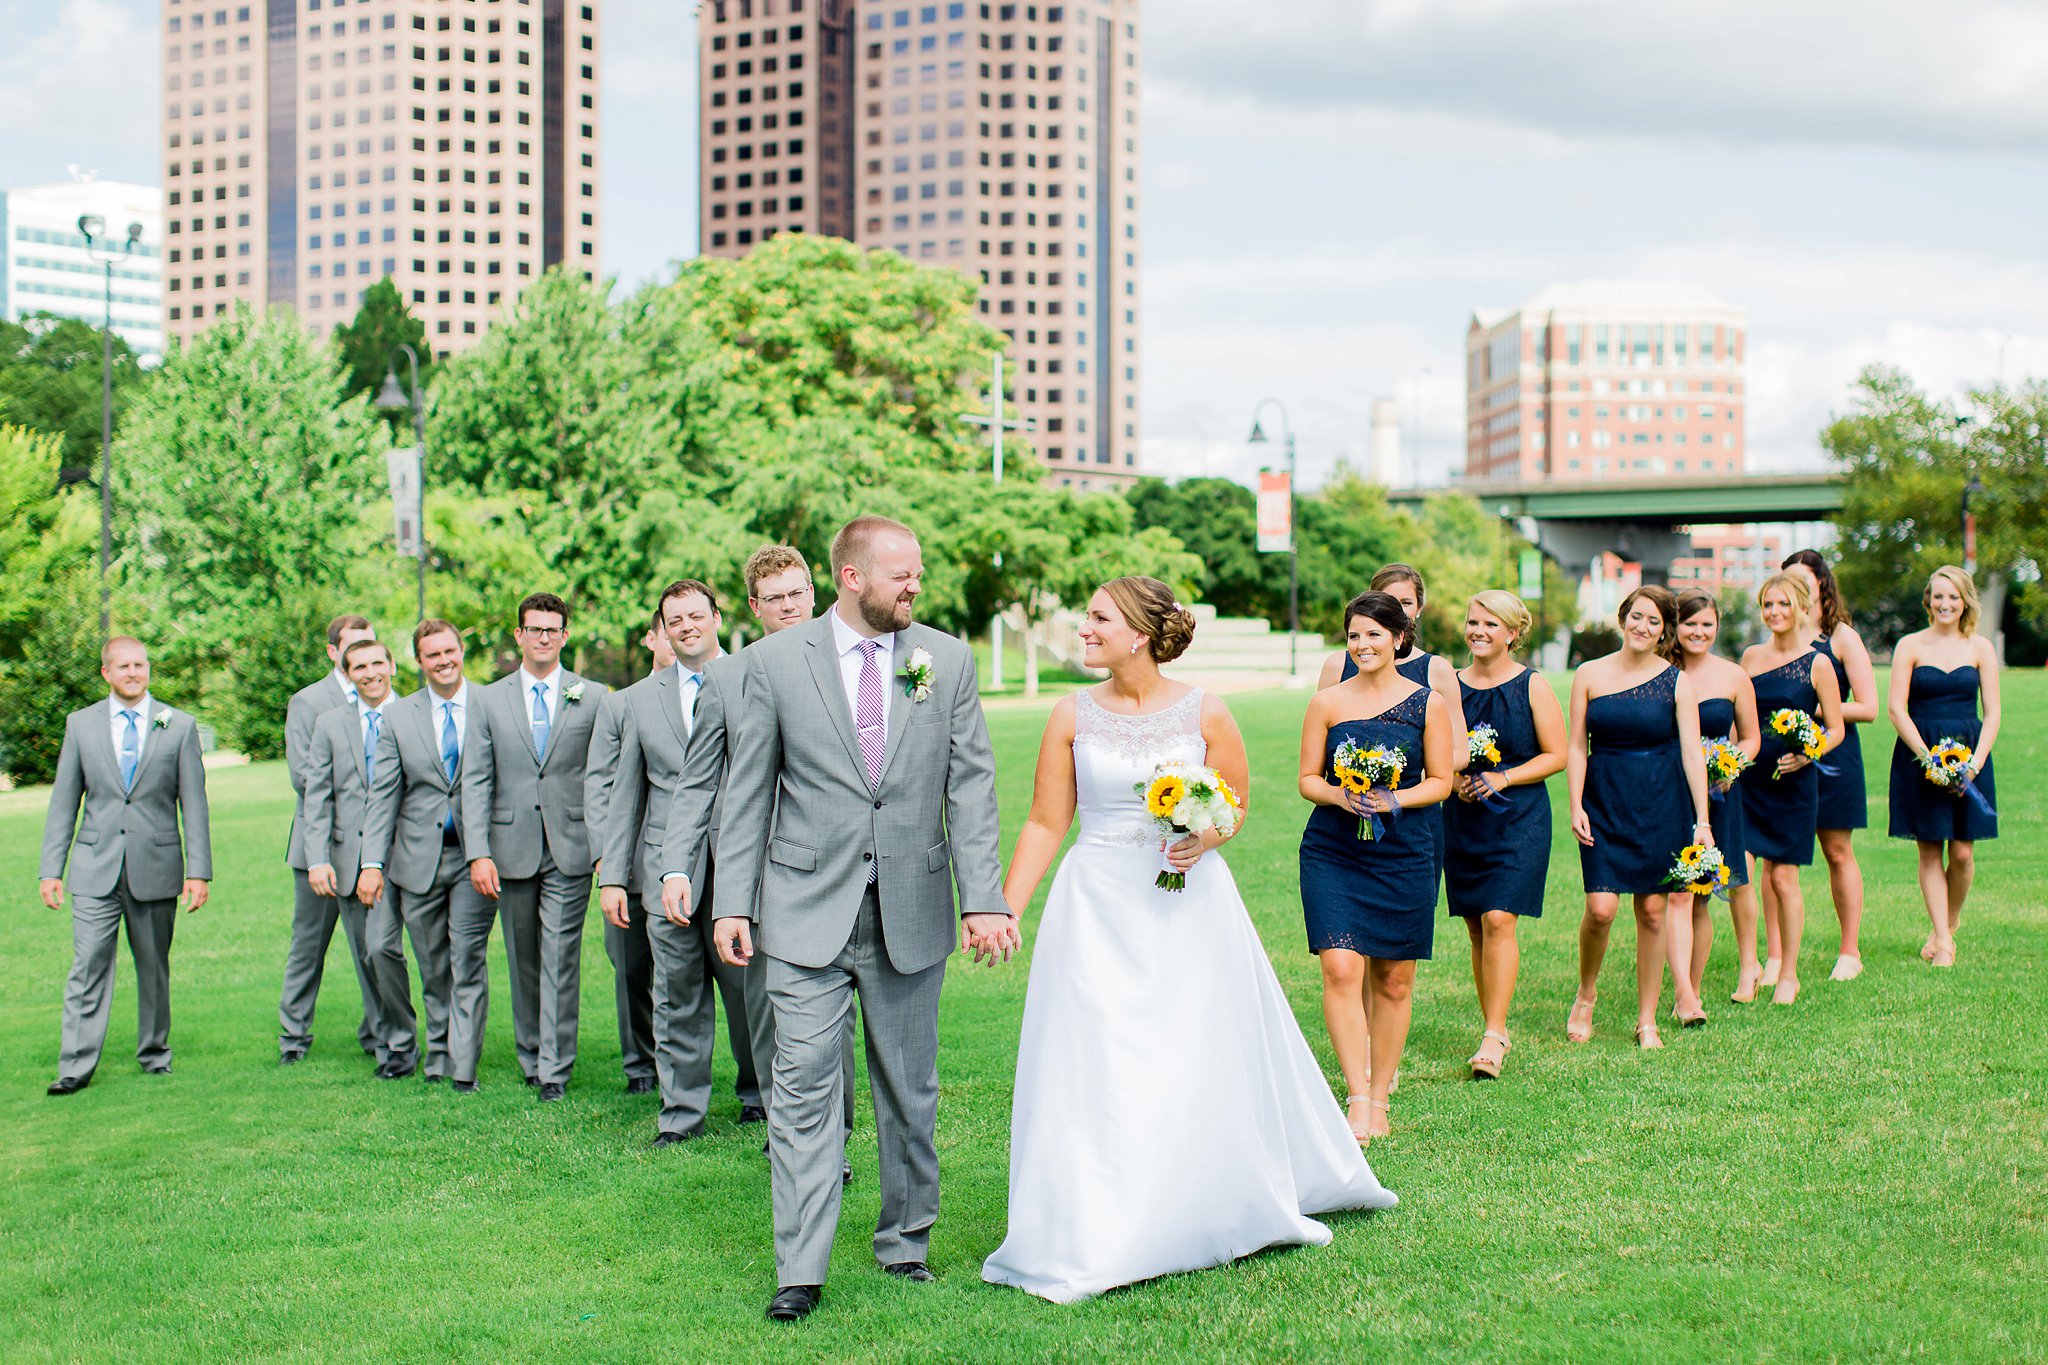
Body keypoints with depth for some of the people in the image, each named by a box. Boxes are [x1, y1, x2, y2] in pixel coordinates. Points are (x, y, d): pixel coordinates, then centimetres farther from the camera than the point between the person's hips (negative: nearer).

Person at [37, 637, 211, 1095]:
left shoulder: (178, 726, 4)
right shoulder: (81, 723, 7)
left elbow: (194, 803, 3)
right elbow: (63, 802, 9)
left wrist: (198, 870, -4)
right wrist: (51, 869, 3)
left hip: (156, 867, 0)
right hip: (96, 868, 0)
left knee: (153, 966, 8)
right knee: (88, 966, -7)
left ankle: (154, 1052, 23)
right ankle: (76, 1066, -5)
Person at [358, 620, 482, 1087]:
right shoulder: (397, 715, 7)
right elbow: (383, 796, 5)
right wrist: (372, 862, -3)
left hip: (474, 855, -2)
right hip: (419, 858, 2)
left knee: (467, 960, -7)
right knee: (432, 968, 9)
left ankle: (463, 1066, -3)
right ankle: (437, 1053, 24)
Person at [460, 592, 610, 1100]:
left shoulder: (593, 697, 4)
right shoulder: (489, 700, 8)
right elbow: (476, 781, 3)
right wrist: (478, 853, -6)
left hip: (570, 848, -2)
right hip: (512, 848, 2)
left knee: (560, 958, -4)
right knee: (522, 961, 10)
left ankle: (555, 1068, 1)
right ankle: (531, 1054, 25)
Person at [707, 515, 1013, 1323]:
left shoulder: (947, 660, 3)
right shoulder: (775, 662, -1)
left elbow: (971, 786, 0)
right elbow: (747, 792, 2)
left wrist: (984, 899, -9)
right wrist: (734, 903, -4)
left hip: (913, 912, 2)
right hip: (809, 913, -2)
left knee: (910, 1091, 12)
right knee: (805, 1089, -4)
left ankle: (906, 1241, 28)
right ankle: (800, 1273, 1)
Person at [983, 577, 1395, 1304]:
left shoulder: (1204, 713, -3)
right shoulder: (1073, 716, -1)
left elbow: (1237, 802, 9)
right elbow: (1045, 823, 1)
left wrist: (1207, 838, -13)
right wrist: (1004, 908, -5)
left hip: (1188, 904, 0)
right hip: (1097, 908, 0)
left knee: (1205, 1062, 8)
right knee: (1091, 1068, -1)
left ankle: (1247, 1205, 33)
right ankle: (1092, 1238, 9)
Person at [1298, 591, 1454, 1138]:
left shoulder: (1428, 702, 3)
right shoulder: (1327, 702, 4)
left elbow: (1441, 781, 5)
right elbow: (1307, 779, 7)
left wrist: (1395, 799, -13)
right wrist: (1339, 796, -14)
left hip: (1404, 852, 0)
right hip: (1332, 852, 0)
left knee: (1394, 979, 7)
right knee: (1341, 970, -13)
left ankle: (1380, 1096, 20)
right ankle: (1357, 1097, -10)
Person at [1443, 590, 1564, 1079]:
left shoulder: (1533, 686, -2)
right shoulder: (1451, 685, 7)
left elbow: (1556, 755, -2)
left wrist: (1503, 778, -14)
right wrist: (1454, 781, -7)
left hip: (1519, 818, -4)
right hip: (1462, 817, 4)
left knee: (1498, 920, -14)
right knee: (1475, 927, 6)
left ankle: (1493, 1038, -12)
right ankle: (1496, 1030, 17)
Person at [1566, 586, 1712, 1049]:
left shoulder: (1676, 682, 0)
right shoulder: (1590, 674, 2)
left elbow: (1692, 753, -4)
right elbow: (1576, 746, 3)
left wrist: (1702, 820, -10)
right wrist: (1576, 807, -7)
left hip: (1661, 804, 0)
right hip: (1604, 802, 0)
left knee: (1652, 911, 3)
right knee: (1600, 909, -11)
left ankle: (1647, 1020, 15)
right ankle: (1586, 994, 17)